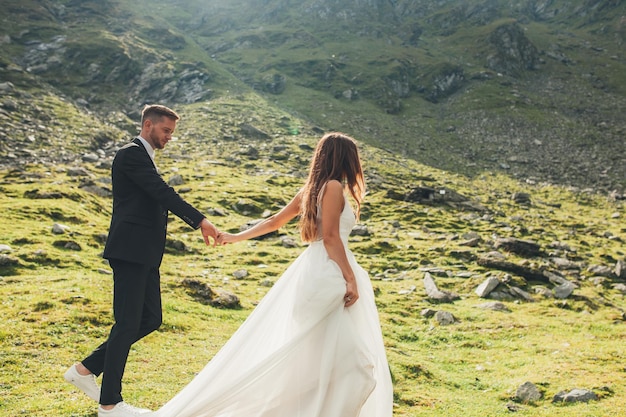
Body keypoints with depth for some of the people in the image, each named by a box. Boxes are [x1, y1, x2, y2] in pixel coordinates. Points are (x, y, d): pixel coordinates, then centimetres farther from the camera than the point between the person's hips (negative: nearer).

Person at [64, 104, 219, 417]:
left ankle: (86, 369, 21)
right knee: (128, 323, -5)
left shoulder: (143, 156, 23)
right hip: (130, 251, -10)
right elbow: (163, 193, -20)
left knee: (150, 319, 10)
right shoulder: (131, 154, -9)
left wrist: (197, 223, 15)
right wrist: (200, 220, -24)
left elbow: (160, 199, 22)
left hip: (145, 254, 10)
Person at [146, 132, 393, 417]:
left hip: (314, 269, 9)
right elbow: (331, 237, -18)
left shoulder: (312, 189, 15)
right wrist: (351, 279, -17)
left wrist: (236, 237, 28)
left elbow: (274, 221, 19)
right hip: (328, 275, -9)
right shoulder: (333, 186, -11)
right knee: (345, 358, -4)